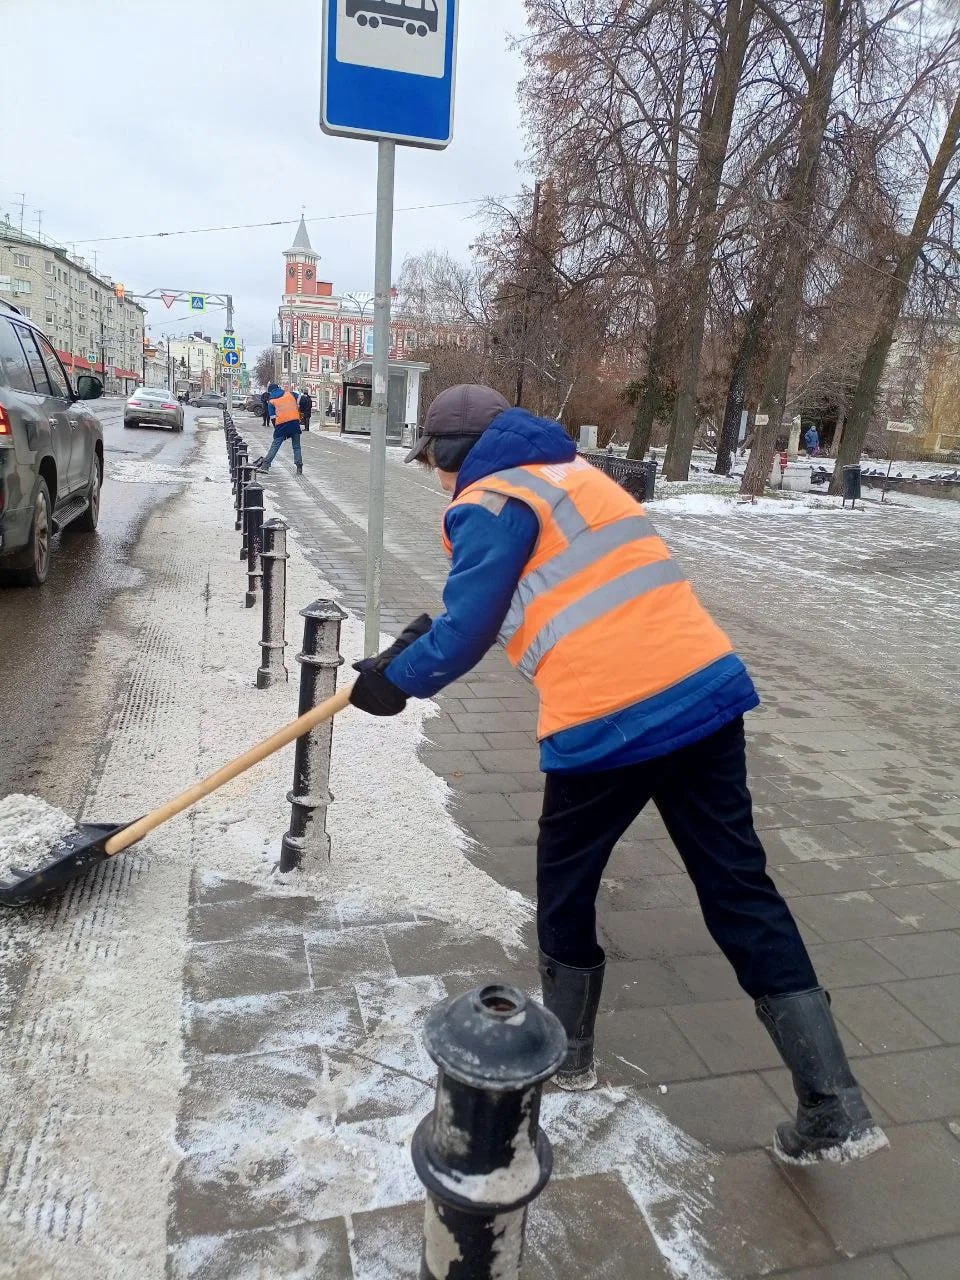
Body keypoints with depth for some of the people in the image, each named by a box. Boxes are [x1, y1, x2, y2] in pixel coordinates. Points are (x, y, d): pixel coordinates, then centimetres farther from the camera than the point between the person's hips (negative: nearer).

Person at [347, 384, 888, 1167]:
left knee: (566, 886, 18)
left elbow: (466, 633, -7)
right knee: (740, 889, 13)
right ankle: (835, 1108, 17)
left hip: (609, 722, -7)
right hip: (707, 689, 8)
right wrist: (424, 636, 31)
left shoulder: (489, 503, -3)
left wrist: (394, 680, 11)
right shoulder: (570, 472, 22)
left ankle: (567, 1051, 37)